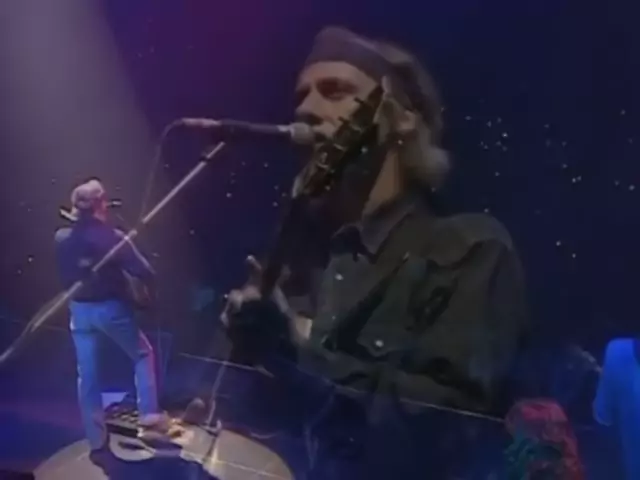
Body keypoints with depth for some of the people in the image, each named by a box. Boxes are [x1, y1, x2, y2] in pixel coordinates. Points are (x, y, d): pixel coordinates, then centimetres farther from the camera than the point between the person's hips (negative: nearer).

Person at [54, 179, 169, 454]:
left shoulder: (61, 238, -4)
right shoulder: (113, 238, -18)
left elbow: (64, 275, 9)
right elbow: (143, 273, -17)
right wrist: (150, 290, 1)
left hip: (79, 310, 4)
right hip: (112, 308, -4)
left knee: (87, 374, 11)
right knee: (143, 355, 17)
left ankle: (96, 438, 18)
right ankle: (149, 416, 10)